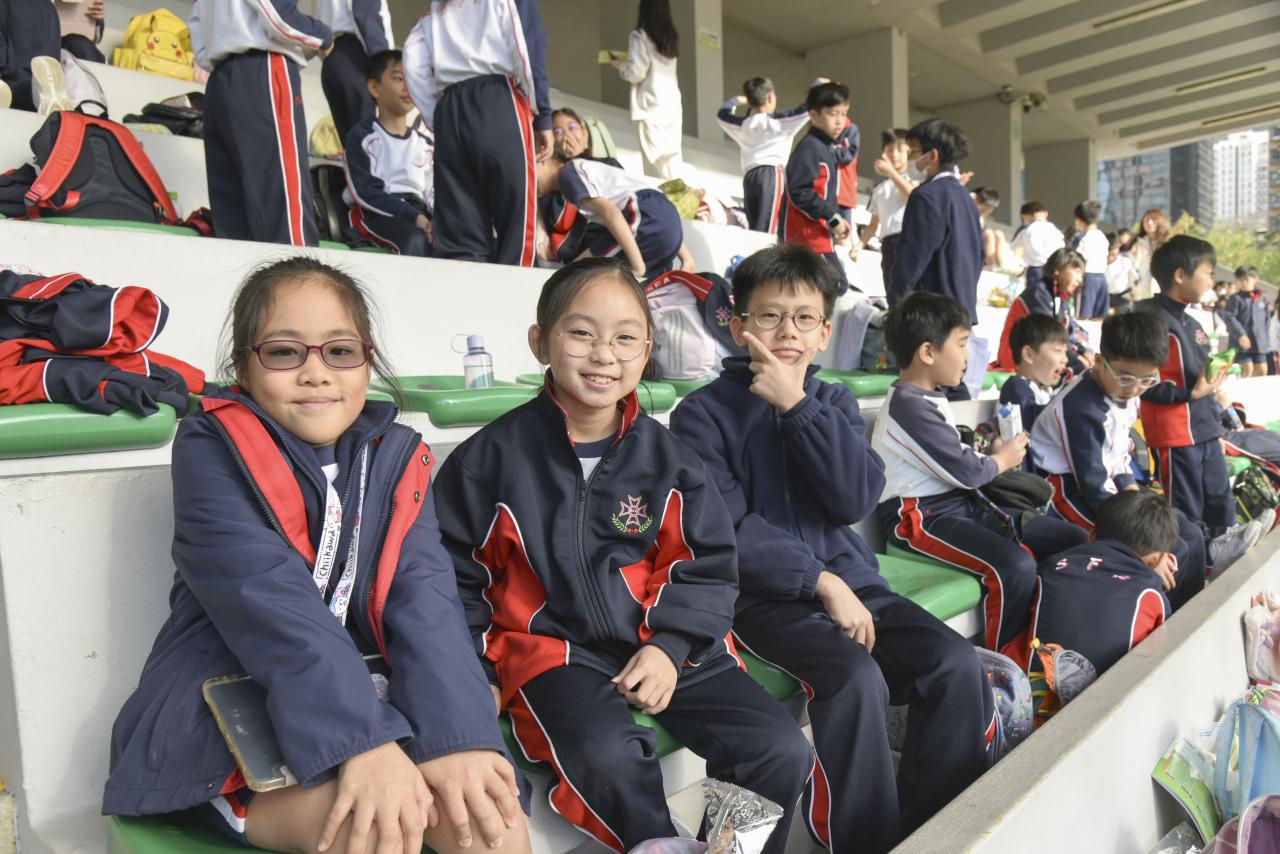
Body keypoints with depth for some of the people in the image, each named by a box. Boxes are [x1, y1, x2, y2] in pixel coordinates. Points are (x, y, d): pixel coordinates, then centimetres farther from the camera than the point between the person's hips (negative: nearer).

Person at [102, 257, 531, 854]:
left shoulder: (396, 457, 3)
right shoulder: (211, 447, -8)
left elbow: (424, 598, -11)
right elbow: (269, 599, -22)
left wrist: (454, 734, -27)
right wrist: (364, 740, -34)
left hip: (360, 692, 3)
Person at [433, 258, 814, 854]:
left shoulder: (666, 458, 5)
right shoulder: (492, 458, -2)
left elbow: (706, 566, 6)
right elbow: (456, 579, 5)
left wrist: (671, 645, -8)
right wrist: (477, 672, -2)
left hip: (666, 647, 3)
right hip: (551, 648, -2)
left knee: (783, 752, -10)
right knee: (609, 755, -32)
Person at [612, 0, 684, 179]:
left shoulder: (640, 36, -7)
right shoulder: (670, 37, 13)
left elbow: (636, 73, -10)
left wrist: (620, 65, 9)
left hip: (652, 105, -7)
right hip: (672, 104, 7)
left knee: (655, 159, -4)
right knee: (673, 156, 8)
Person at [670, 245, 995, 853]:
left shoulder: (834, 403, 11)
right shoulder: (703, 413, -3)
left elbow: (856, 500, -5)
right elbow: (728, 530, -12)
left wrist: (798, 405, -12)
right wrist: (821, 580, -17)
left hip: (849, 579, 5)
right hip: (762, 594, -5)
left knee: (957, 664, -15)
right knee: (857, 678, -29)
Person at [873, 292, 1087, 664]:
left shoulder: (931, 399, 14)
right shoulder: (908, 407, -19)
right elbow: (966, 472, -17)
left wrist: (992, 456, 2)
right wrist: (1001, 460, 1)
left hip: (962, 504, 11)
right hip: (921, 517, -10)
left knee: (1072, 539, 6)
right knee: (1015, 565, -31)